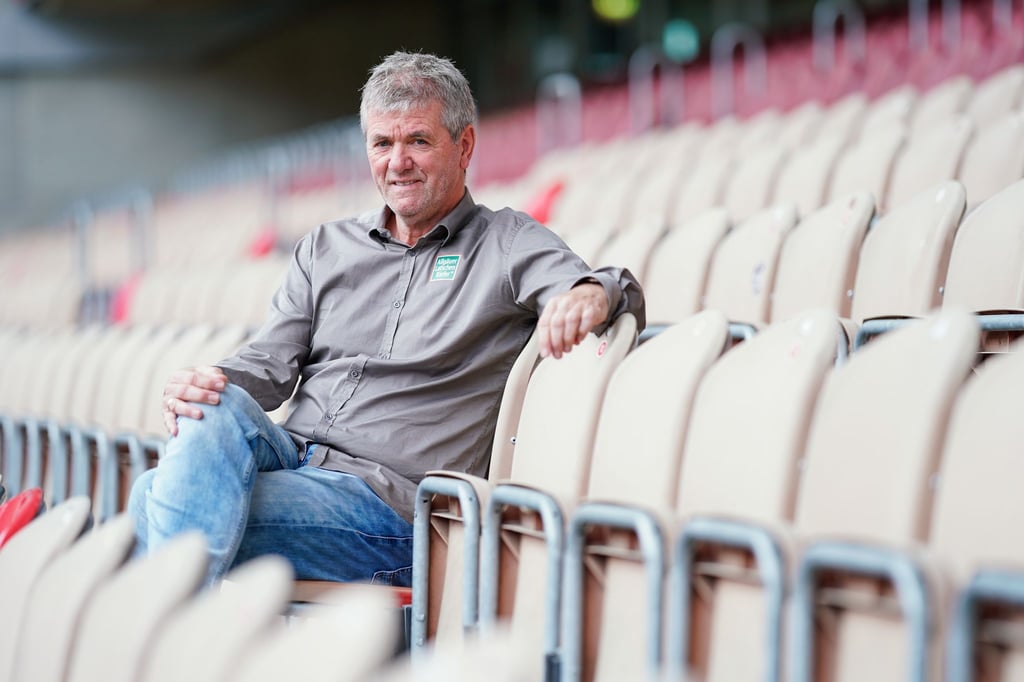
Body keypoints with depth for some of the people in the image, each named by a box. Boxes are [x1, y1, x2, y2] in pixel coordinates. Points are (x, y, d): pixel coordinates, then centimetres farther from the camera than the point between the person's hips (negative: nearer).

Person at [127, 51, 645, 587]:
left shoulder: (508, 243, 10)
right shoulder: (325, 247, 23)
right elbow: (268, 362, 16)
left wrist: (591, 296, -36)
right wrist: (200, 385, -9)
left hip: (389, 498, -5)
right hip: (291, 457, 5)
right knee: (217, 407, -31)